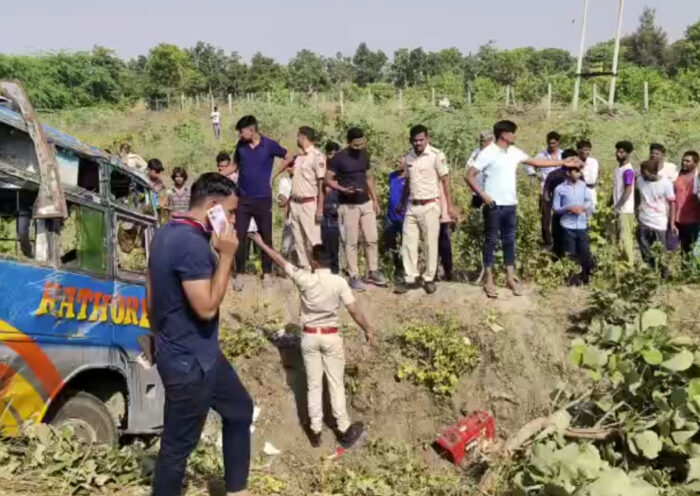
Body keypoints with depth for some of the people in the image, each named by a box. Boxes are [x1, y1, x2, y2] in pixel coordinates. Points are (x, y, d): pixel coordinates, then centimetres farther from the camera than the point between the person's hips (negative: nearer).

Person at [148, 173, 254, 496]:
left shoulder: (166, 233, 7)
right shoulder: (192, 243, -26)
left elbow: (150, 300, 14)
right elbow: (207, 307, -27)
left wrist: (160, 339, 25)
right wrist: (226, 255, -22)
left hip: (201, 355, 11)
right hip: (189, 363, -11)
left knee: (240, 410, 22)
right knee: (178, 445, 5)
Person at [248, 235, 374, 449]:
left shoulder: (304, 279, -12)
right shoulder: (339, 282, -13)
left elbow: (281, 261, -2)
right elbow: (354, 310, -10)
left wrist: (261, 243, 10)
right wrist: (368, 330, 4)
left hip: (310, 336, 1)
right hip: (331, 336, -1)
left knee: (313, 385, 11)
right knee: (336, 384, 9)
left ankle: (315, 431, 17)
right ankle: (344, 430, 15)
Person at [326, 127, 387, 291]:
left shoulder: (364, 155, 7)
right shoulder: (339, 158, -10)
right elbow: (328, 179, -9)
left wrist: (375, 200, 11)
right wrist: (343, 189, -24)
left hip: (366, 203, 5)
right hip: (348, 206, -5)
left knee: (372, 239, 7)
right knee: (351, 242, 0)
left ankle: (373, 273, 19)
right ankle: (354, 276, 8)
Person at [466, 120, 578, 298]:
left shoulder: (514, 152, 8)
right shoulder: (488, 153, -13)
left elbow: (535, 162, 17)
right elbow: (470, 176, -14)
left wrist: (562, 163, 18)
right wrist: (483, 195, -19)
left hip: (510, 205, 7)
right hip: (494, 205, -6)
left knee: (509, 241, 11)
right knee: (491, 241, 2)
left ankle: (510, 278, 20)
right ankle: (488, 280, 10)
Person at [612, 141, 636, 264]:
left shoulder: (628, 171, -14)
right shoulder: (617, 169, 13)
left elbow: (628, 192, -18)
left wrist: (617, 207, -16)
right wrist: (613, 206, 13)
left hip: (625, 210, -9)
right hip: (619, 210, 9)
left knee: (625, 238, -7)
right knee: (619, 238, 12)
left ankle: (629, 263, -2)